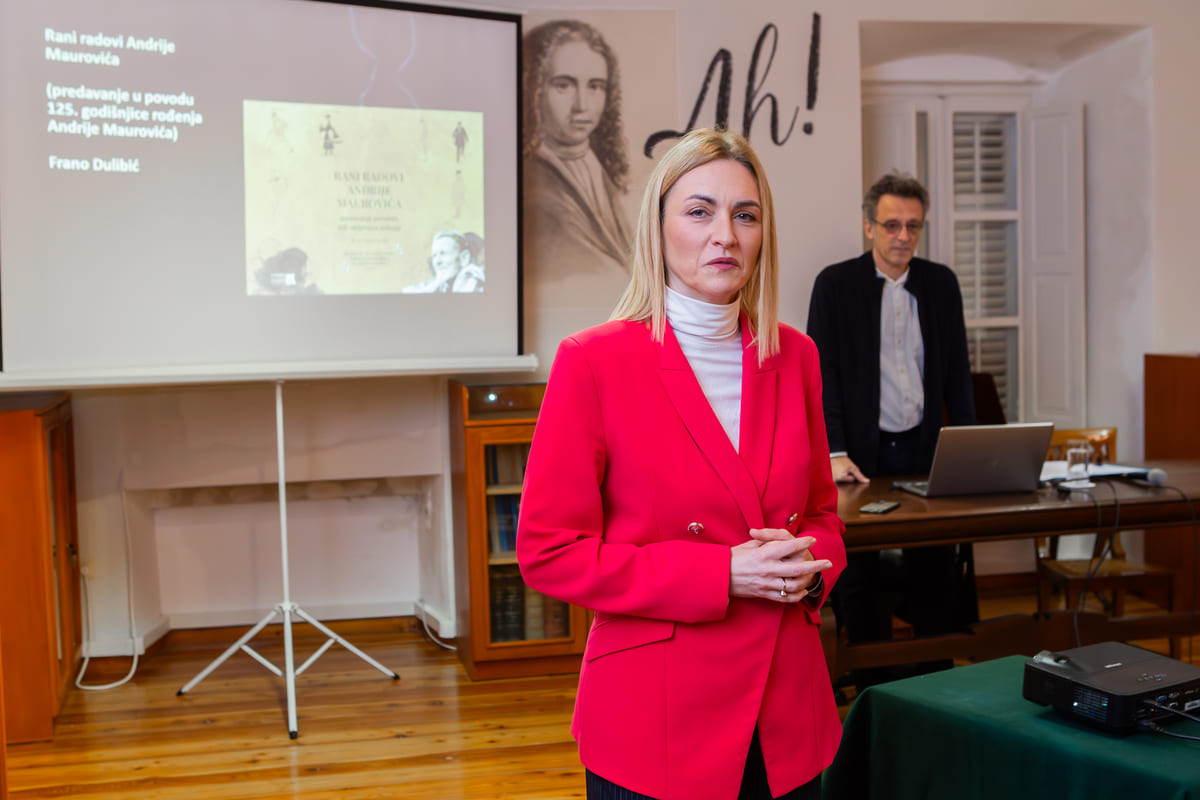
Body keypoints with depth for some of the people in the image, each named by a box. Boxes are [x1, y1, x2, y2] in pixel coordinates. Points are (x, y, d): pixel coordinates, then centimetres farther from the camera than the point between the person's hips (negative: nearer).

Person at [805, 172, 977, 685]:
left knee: (935, 578, 2)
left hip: (925, 451, 3)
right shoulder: (835, 284, 0)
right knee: (860, 582, 3)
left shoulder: (941, 283, 10)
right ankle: (872, 695, 14)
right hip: (864, 455, -2)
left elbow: (957, 374, 12)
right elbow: (823, 375, -4)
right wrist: (835, 453, -13)